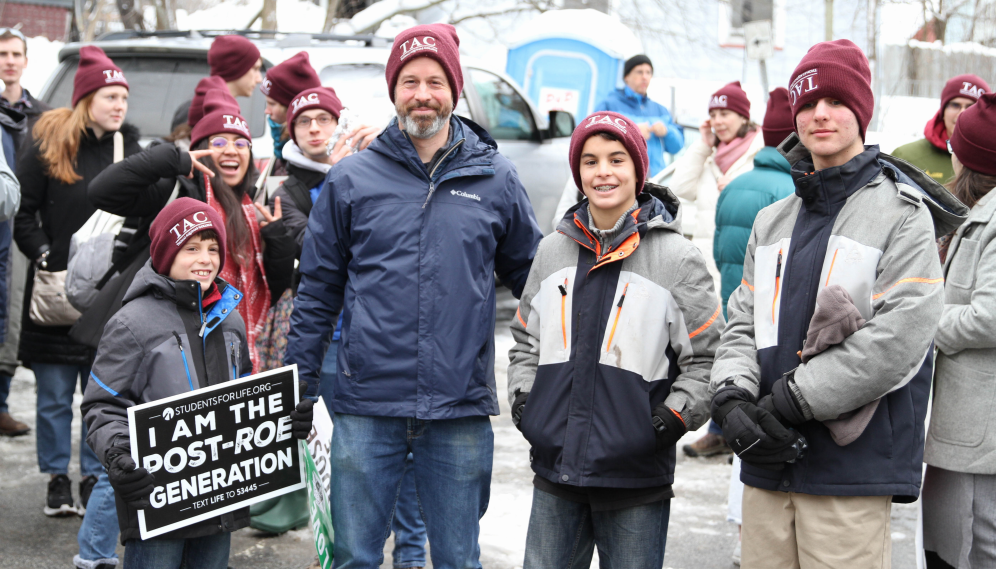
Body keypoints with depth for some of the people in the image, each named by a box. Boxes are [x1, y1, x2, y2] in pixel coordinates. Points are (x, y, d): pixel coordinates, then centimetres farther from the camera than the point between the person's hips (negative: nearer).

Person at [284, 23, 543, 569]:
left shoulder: (495, 179, 4)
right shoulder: (350, 179, 3)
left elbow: (533, 275, 12)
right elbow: (317, 291, 7)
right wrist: (297, 386, 4)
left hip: (461, 410, 1)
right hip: (366, 408, 0)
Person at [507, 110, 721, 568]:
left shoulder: (676, 257, -4)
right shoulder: (553, 250, 9)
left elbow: (708, 358, -2)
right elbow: (526, 340, 20)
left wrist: (671, 419, -12)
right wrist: (521, 398, 7)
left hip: (637, 479, -4)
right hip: (555, 474, 4)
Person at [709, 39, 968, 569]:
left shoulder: (901, 213, -4)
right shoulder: (772, 220, 17)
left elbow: (900, 336, -15)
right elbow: (741, 325, 13)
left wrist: (792, 401, -16)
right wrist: (732, 396, -8)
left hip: (853, 468, -5)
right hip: (767, 465, 5)